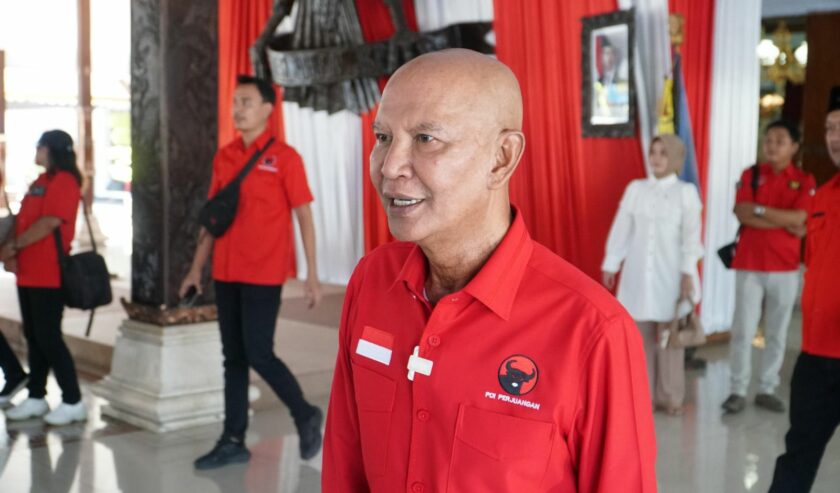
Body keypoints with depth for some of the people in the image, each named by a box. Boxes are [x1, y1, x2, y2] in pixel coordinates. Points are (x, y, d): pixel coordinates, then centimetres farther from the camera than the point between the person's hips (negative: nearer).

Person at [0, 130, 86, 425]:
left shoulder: (64, 181, -11)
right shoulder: (41, 181, 17)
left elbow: (47, 224, -19)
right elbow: (24, 220, 17)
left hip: (49, 276, -9)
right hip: (29, 274, 9)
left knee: (48, 338, -7)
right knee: (34, 336, 12)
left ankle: (73, 402, 0)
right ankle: (36, 398, 20)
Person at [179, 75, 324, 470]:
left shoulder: (284, 157, -5)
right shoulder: (224, 157, 10)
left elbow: (304, 217, -5)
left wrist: (312, 275, -9)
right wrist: (196, 268, 12)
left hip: (264, 274, -6)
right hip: (226, 273, 6)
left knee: (258, 354, -6)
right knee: (233, 357, 9)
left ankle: (306, 417, 17)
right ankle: (233, 441, 16)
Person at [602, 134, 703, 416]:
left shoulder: (686, 192, 1)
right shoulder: (635, 189, 7)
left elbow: (691, 235, -4)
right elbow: (621, 230, 7)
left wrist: (687, 272, -11)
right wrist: (610, 265, 5)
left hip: (670, 274, -2)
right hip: (638, 273, 2)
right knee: (640, 335, 5)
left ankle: (670, 397, 11)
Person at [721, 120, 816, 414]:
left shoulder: (804, 181, 3)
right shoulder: (750, 174, 4)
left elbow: (799, 218, -12)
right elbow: (743, 214, -10)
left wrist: (760, 209, -10)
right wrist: (785, 222, -11)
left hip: (785, 267, 1)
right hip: (749, 265, -1)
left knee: (777, 333, 8)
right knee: (743, 330, -3)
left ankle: (767, 390, 18)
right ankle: (737, 391, 5)